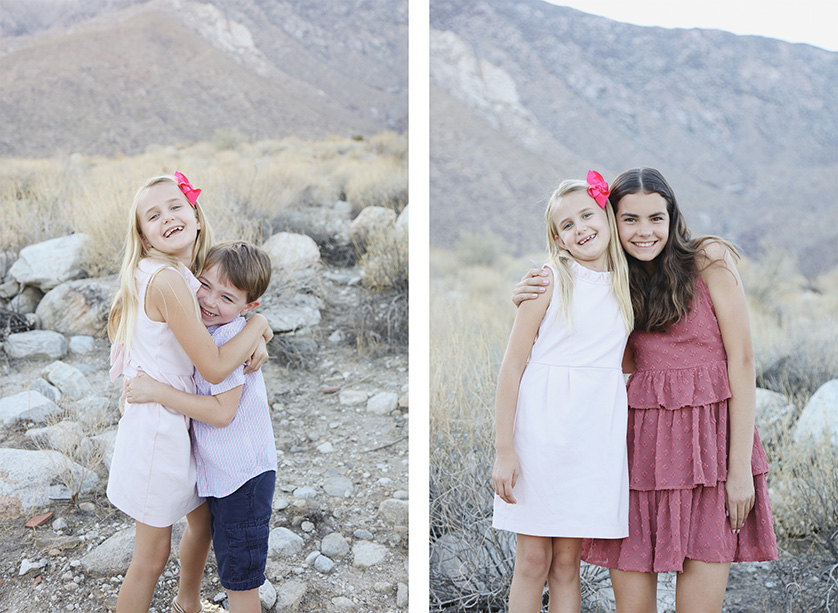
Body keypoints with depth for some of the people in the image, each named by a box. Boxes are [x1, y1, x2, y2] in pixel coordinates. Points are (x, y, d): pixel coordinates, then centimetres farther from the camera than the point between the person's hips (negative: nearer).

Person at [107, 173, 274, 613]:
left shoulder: (186, 277, 4)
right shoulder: (167, 280, -25)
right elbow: (214, 368, -25)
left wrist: (252, 346, -4)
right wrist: (258, 324, -10)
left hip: (180, 422, 10)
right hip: (158, 424, -9)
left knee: (202, 520, 27)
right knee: (152, 553, 5)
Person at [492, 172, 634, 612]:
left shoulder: (624, 286, 10)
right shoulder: (551, 280, -4)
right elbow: (512, 366, -8)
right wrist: (503, 451, -12)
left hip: (594, 436, 3)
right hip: (541, 430, -3)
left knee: (567, 562, 9)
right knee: (532, 561, 4)